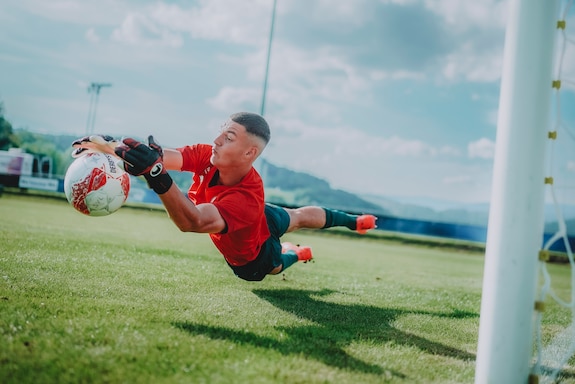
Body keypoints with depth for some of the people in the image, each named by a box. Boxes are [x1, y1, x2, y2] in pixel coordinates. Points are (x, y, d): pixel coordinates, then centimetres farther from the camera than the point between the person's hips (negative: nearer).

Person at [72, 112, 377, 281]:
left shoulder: (247, 198, -52)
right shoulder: (207, 156, -35)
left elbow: (193, 222, -67)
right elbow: (159, 154, -45)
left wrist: (155, 173, -82)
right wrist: (110, 146, -63)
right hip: (258, 223, 7)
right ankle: (353, 222, 62)